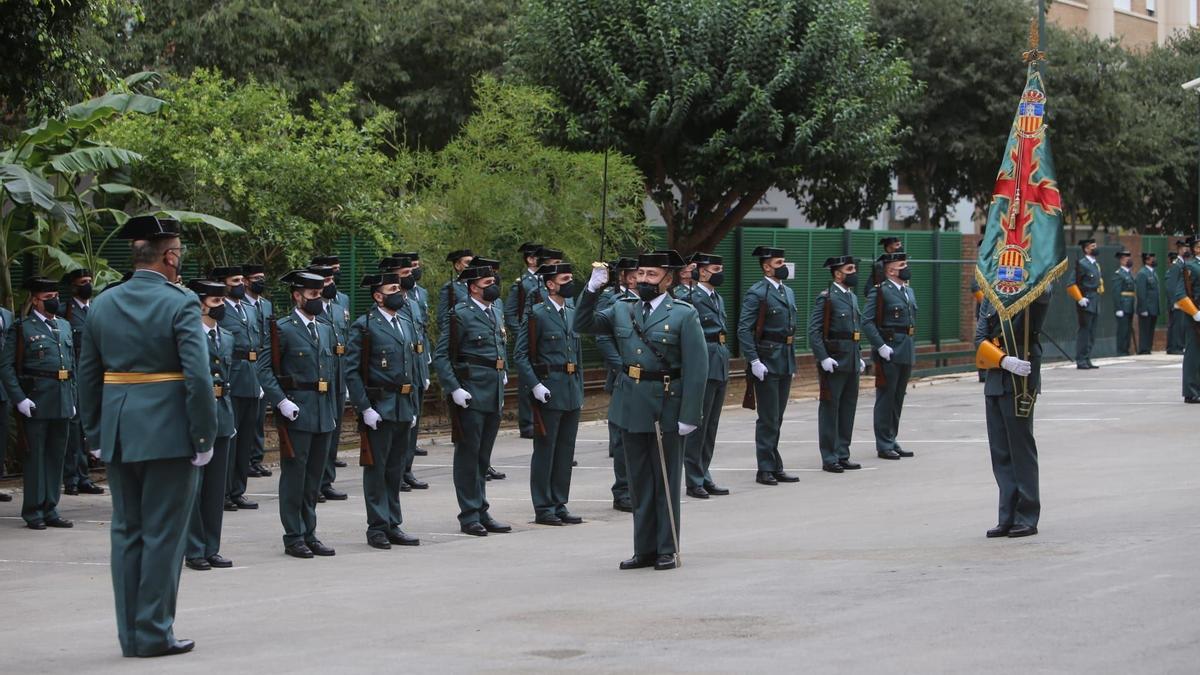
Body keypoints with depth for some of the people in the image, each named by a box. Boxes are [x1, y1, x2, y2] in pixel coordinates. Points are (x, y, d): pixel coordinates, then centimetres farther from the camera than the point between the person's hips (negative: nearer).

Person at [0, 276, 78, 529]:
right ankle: (33, 512, 5)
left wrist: (72, 398, 14)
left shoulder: (64, 326, 16)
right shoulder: (22, 328, -2)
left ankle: (50, 509, 15)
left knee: (57, 456, 8)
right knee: (35, 456, -1)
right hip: (36, 401, -6)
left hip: (62, 402, 6)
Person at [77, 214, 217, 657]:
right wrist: (204, 437, -10)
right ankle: (154, 633, 5)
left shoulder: (102, 304, 7)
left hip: (119, 435, 6)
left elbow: (88, 376, 10)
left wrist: (95, 435, 16)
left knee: (126, 532, 12)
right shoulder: (179, 305, -11)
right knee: (163, 534, 2)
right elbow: (198, 376, -18)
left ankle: (130, 634, 15)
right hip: (168, 435, -6)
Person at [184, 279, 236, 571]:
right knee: (193, 487, 0)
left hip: (221, 418, 7)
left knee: (217, 487, 9)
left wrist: (229, 416, 17)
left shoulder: (227, 338, 14)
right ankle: (194, 551, 5)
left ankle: (211, 549, 16)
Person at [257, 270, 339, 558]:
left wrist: (333, 409, 16)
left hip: (323, 413, 7)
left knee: (315, 476, 10)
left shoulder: (326, 329, 16)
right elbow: (264, 369, -10)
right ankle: (293, 537, 4)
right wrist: (281, 401, -18)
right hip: (296, 413, -7)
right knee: (294, 475, -2)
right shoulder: (283, 328, -6)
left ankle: (309, 534, 17)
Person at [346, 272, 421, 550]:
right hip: (379, 408, -7)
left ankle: (393, 525, 17)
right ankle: (377, 528, 4)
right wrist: (365, 408, -17)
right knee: (376, 468, -1)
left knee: (396, 469, 11)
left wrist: (413, 407, 15)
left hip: (403, 409, 7)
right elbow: (352, 371, -12)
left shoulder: (406, 326, 16)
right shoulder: (364, 326, -8)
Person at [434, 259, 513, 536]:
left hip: (494, 394, 7)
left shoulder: (497, 308, 12)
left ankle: (482, 512, 19)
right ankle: (469, 516, 5)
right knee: (468, 454, 0)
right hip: (471, 395, -7)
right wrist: (454, 389, -18)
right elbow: (441, 357, -13)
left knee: (483, 456, 13)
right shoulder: (459, 314, -11)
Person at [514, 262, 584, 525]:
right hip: (548, 392, -7)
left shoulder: (572, 314, 15)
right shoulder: (536, 314, -8)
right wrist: (535, 385, -19)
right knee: (545, 450, -1)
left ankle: (559, 504, 16)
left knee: (566, 451, 9)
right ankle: (543, 508, 3)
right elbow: (520, 355, -11)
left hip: (572, 392, 7)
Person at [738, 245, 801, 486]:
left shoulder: (788, 292, 15)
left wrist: (792, 359, 18)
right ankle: (766, 469, 2)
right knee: (768, 418, -4)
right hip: (766, 361, -8)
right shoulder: (756, 294, -11)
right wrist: (754, 361, -20)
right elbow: (744, 330, -16)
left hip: (785, 362, 8)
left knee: (777, 418, 12)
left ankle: (775, 467, 17)